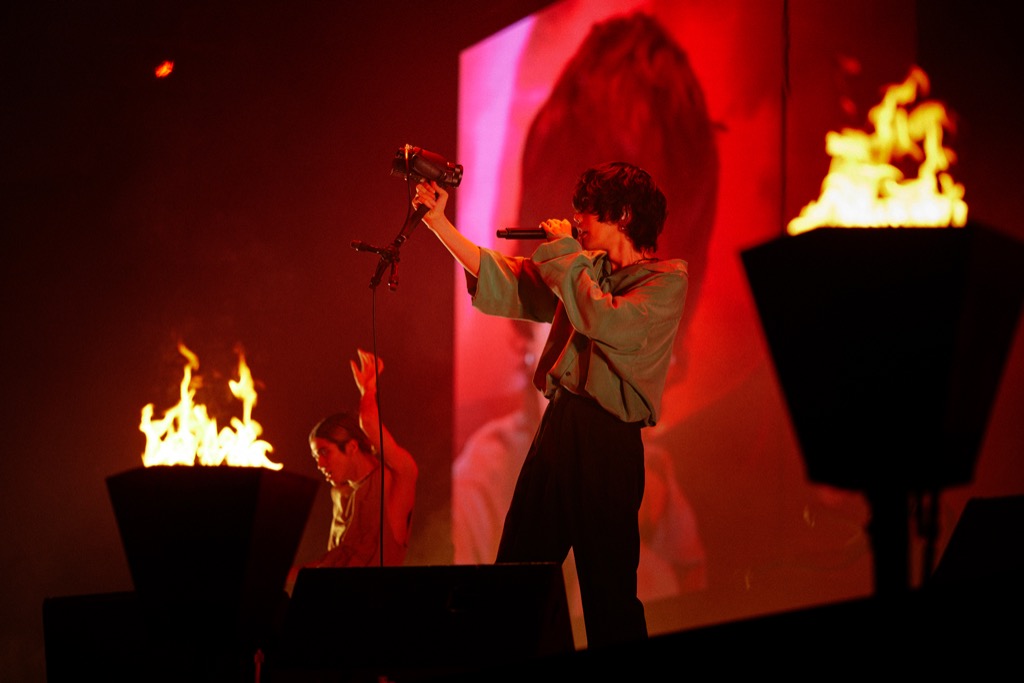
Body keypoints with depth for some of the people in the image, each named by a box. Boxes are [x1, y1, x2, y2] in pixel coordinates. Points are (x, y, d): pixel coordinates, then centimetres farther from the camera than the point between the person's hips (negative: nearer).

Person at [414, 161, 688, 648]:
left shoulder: (667, 279, -5)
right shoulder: (589, 269, 16)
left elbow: (608, 322, -20)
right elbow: (507, 282, 17)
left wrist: (566, 253, -8)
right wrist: (439, 223, 13)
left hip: (608, 442, -7)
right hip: (557, 425, 7)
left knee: (608, 590, -5)